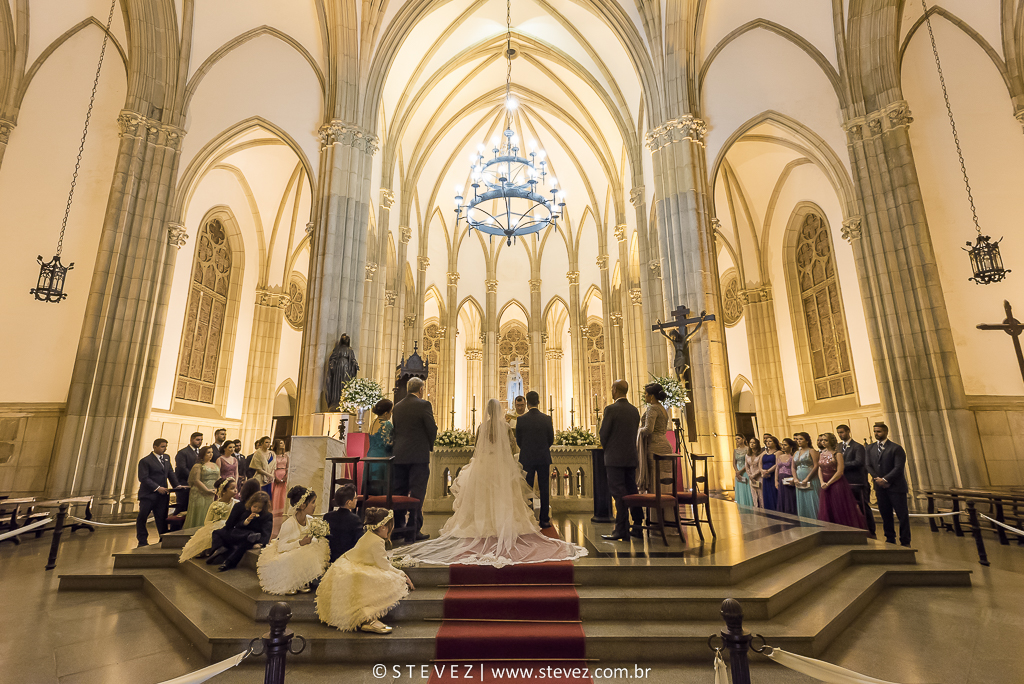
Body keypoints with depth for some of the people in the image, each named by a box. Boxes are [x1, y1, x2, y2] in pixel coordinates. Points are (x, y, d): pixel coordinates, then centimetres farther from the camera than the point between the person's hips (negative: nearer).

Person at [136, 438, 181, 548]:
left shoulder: (166, 458, 11)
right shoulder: (145, 461, -8)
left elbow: (170, 473, 13)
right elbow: (144, 478, -13)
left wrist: (177, 485, 0)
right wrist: (157, 488, -19)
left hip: (162, 494, 5)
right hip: (148, 495, -5)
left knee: (162, 518, 7)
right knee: (142, 518, 4)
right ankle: (142, 541, 17)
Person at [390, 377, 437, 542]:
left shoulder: (397, 406, 8)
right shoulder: (424, 405, -8)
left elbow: (395, 430, 12)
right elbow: (432, 429, -9)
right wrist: (430, 446, 9)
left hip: (398, 455, 5)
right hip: (419, 455, -5)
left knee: (399, 492, 13)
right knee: (417, 493, 0)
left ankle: (397, 528, 20)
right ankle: (414, 531, 3)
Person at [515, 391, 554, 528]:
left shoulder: (521, 419, -8)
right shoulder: (547, 418, -5)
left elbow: (518, 440, 1)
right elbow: (551, 439, 2)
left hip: (527, 458, 0)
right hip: (544, 458, 1)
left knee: (527, 490, 7)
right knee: (544, 489, 7)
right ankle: (544, 520, 11)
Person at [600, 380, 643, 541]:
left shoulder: (611, 409, -13)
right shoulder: (634, 410, 8)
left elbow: (604, 433, -10)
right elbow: (635, 432, 12)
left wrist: (605, 448, 9)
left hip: (615, 457, -7)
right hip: (631, 457, 7)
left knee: (619, 493, -3)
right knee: (632, 491, 13)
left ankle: (622, 531, 0)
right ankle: (638, 527, 20)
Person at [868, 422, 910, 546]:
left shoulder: (896, 448, -6)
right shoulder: (871, 449, 11)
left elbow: (899, 468, -13)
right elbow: (869, 466, 9)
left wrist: (885, 479, -16)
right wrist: (877, 478, -7)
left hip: (896, 487, -5)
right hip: (880, 487, 5)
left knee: (902, 515, 1)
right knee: (885, 515, 10)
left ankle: (905, 542, 11)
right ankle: (890, 540, 20)